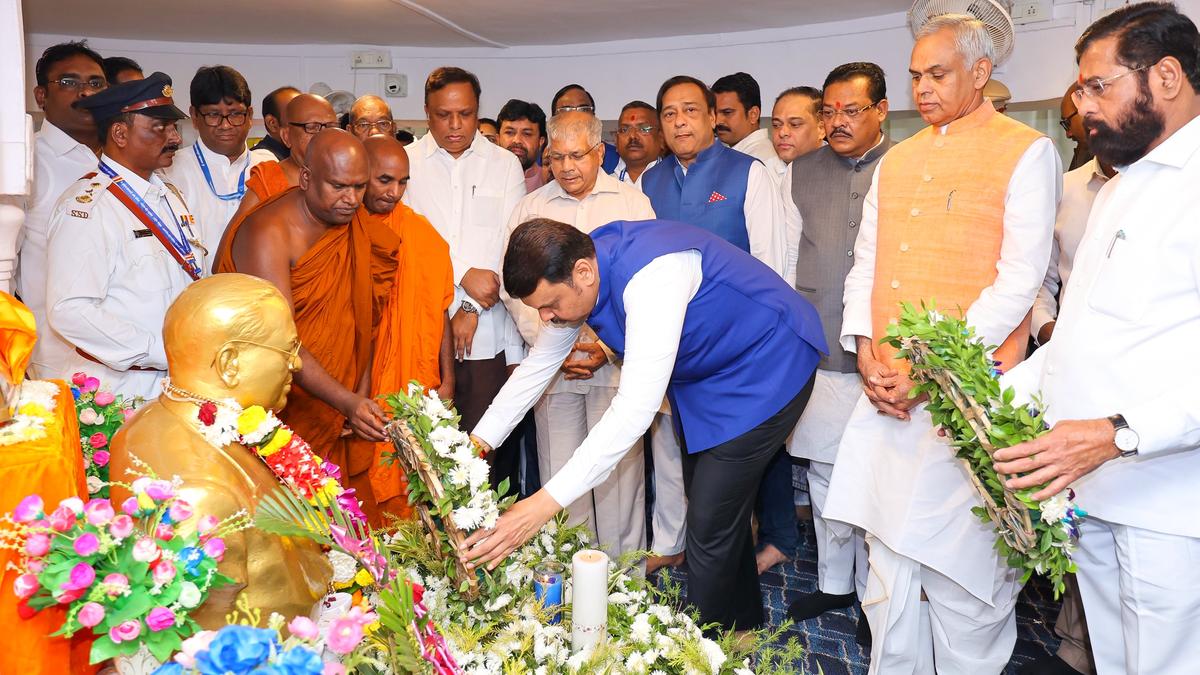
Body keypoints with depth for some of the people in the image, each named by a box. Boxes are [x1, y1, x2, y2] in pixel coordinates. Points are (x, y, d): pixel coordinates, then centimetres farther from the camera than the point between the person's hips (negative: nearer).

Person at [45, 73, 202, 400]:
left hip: (179, 381, 7)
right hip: (117, 385, -7)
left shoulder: (169, 195, 11)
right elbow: (69, 311, -23)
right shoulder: (87, 205, -15)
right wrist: (166, 353, -22)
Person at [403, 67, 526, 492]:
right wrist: (464, 274, -10)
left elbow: (512, 249, 4)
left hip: (488, 334, 0)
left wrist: (471, 308, -4)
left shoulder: (505, 165, 12)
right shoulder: (405, 163, 10)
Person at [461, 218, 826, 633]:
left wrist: (544, 505, -46)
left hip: (766, 369, -8)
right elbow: (538, 364, 2)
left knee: (709, 523, -8)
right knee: (718, 506, 19)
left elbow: (636, 408, -43)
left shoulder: (653, 274, -38)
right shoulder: (573, 273, -12)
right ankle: (744, 622, 39)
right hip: (702, 376, 9)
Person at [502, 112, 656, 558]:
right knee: (559, 475, 4)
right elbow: (515, 288, 8)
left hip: (618, 360, -1)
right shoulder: (530, 209, 11)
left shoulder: (633, 203, 7)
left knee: (620, 473, 1)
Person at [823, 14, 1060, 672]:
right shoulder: (896, 161, 16)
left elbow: (1019, 281, -10)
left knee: (960, 555, 0)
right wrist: (866, 351, 0)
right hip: (886, 391, 6)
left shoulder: (1026, 153, -2)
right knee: (889, 549, 11)